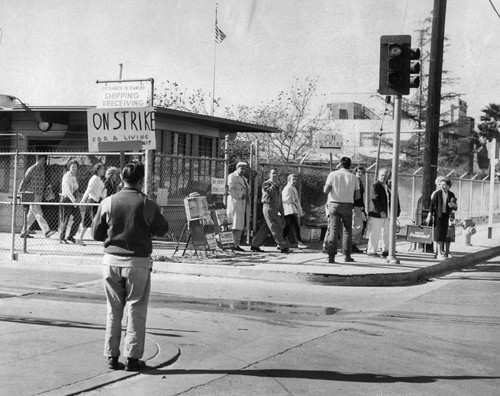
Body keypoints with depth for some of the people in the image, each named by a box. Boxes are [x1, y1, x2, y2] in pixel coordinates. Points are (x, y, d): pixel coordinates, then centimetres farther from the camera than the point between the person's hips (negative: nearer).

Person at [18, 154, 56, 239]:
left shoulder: (42, 169, 12)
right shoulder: (31, 170, -11)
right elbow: (24, 181, -8)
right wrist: (20, 192, -7)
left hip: (39, 196, 8)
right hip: (32, 196, -8)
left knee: (32, 215, 11)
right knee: (38, 214, -12)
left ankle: (24, 232, 20)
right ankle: (46, 231, -20)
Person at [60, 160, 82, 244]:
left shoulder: (74, 176, 14)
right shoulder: (66, 176, -12)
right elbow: (67, 190, -21)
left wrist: (78, 197, 4)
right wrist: (74, 200, -30)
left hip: (73, 199, 8)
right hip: (66, 199, -8)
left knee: (78, 218, 3)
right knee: (66, 219, -4)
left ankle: (70, 236, 13)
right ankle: (61, 238, 8)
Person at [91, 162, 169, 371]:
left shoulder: (107, 203, -3)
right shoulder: (147, 204, -9)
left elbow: (96, 234, 3)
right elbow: (161, 230, 2)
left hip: (112, 260, 3)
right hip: (138, 262, -3)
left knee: (113, 310, 12)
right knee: (136, 310, 6)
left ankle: (112, 356, 15)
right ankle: (132, 357, 6)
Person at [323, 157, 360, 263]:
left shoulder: (333, 174, -1)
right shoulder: (354, 178, 5)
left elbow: (326, 191, -7)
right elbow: (357, 196, 4)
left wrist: (325, 186, 13)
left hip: (334, 204, -1)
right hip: (347, 205, 1)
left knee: (333, 230, -2)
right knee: (347, 230, 12)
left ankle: (331, 256, -10)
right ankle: (347, 256, 10)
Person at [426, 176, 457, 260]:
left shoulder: (451, 195, 3)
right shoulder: (437, 194, -2)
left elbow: (455, 207, 5)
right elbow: (432, 205, -2)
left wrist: (453, 205, -19)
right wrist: (429, 216, -6)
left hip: (447, 216, 2)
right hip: (438, 216, -2)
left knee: (447, 234, 2)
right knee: (439, 234, -4)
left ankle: (446, 253, 12)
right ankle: (439, 254, -4)